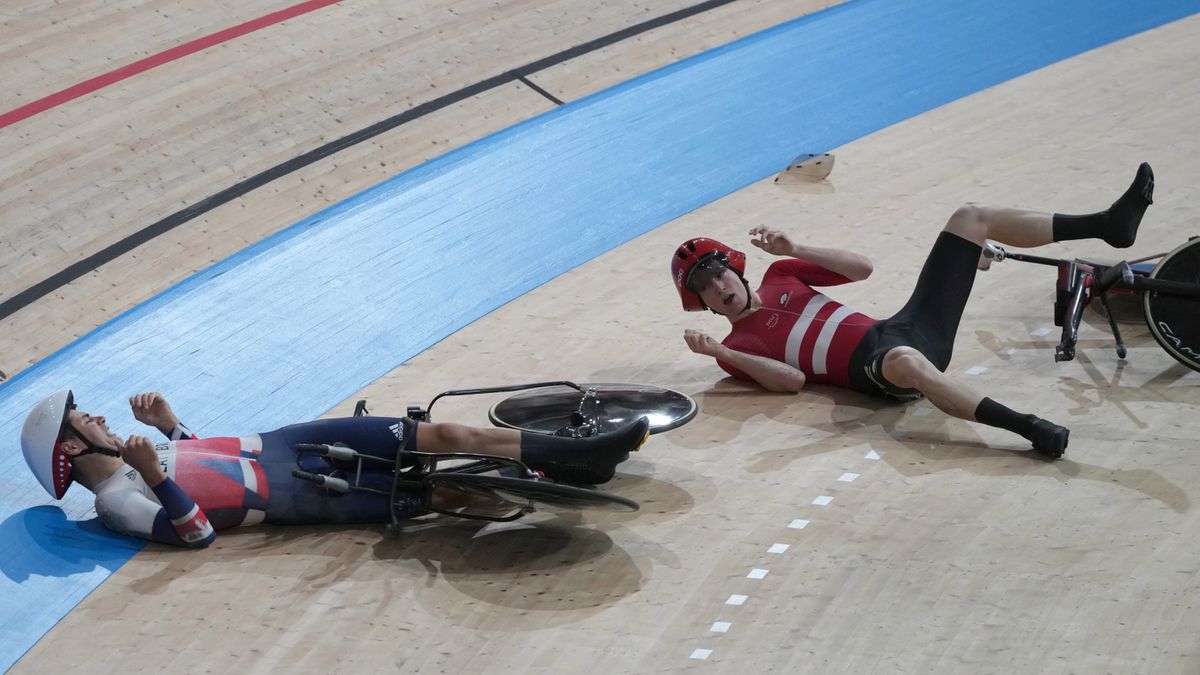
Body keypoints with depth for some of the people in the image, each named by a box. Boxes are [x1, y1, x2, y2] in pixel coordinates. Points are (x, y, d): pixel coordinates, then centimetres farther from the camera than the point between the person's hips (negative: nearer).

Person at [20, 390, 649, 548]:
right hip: (292, 494, -7)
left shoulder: (124, 454, 13)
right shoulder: (117, 502, -12)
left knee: (441, 435, -6)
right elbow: (196, 532, -20)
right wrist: (155, 475, -30)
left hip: (278, 446, 7)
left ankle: (578, 453, -1)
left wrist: (166, 423, 8)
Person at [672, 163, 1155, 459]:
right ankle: (1029, 429, -57)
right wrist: (717, 353, -21)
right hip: (877, 368, -8)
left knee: (970, 217, 7)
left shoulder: (780, 278, 22)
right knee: (907, 362, -50)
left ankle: (1108, 224, 3)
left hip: (909, 329, 8)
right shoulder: (737, 347, 4)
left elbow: (861, 268, 19)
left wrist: (793, 251, 8)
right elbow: (793, 379, -14)